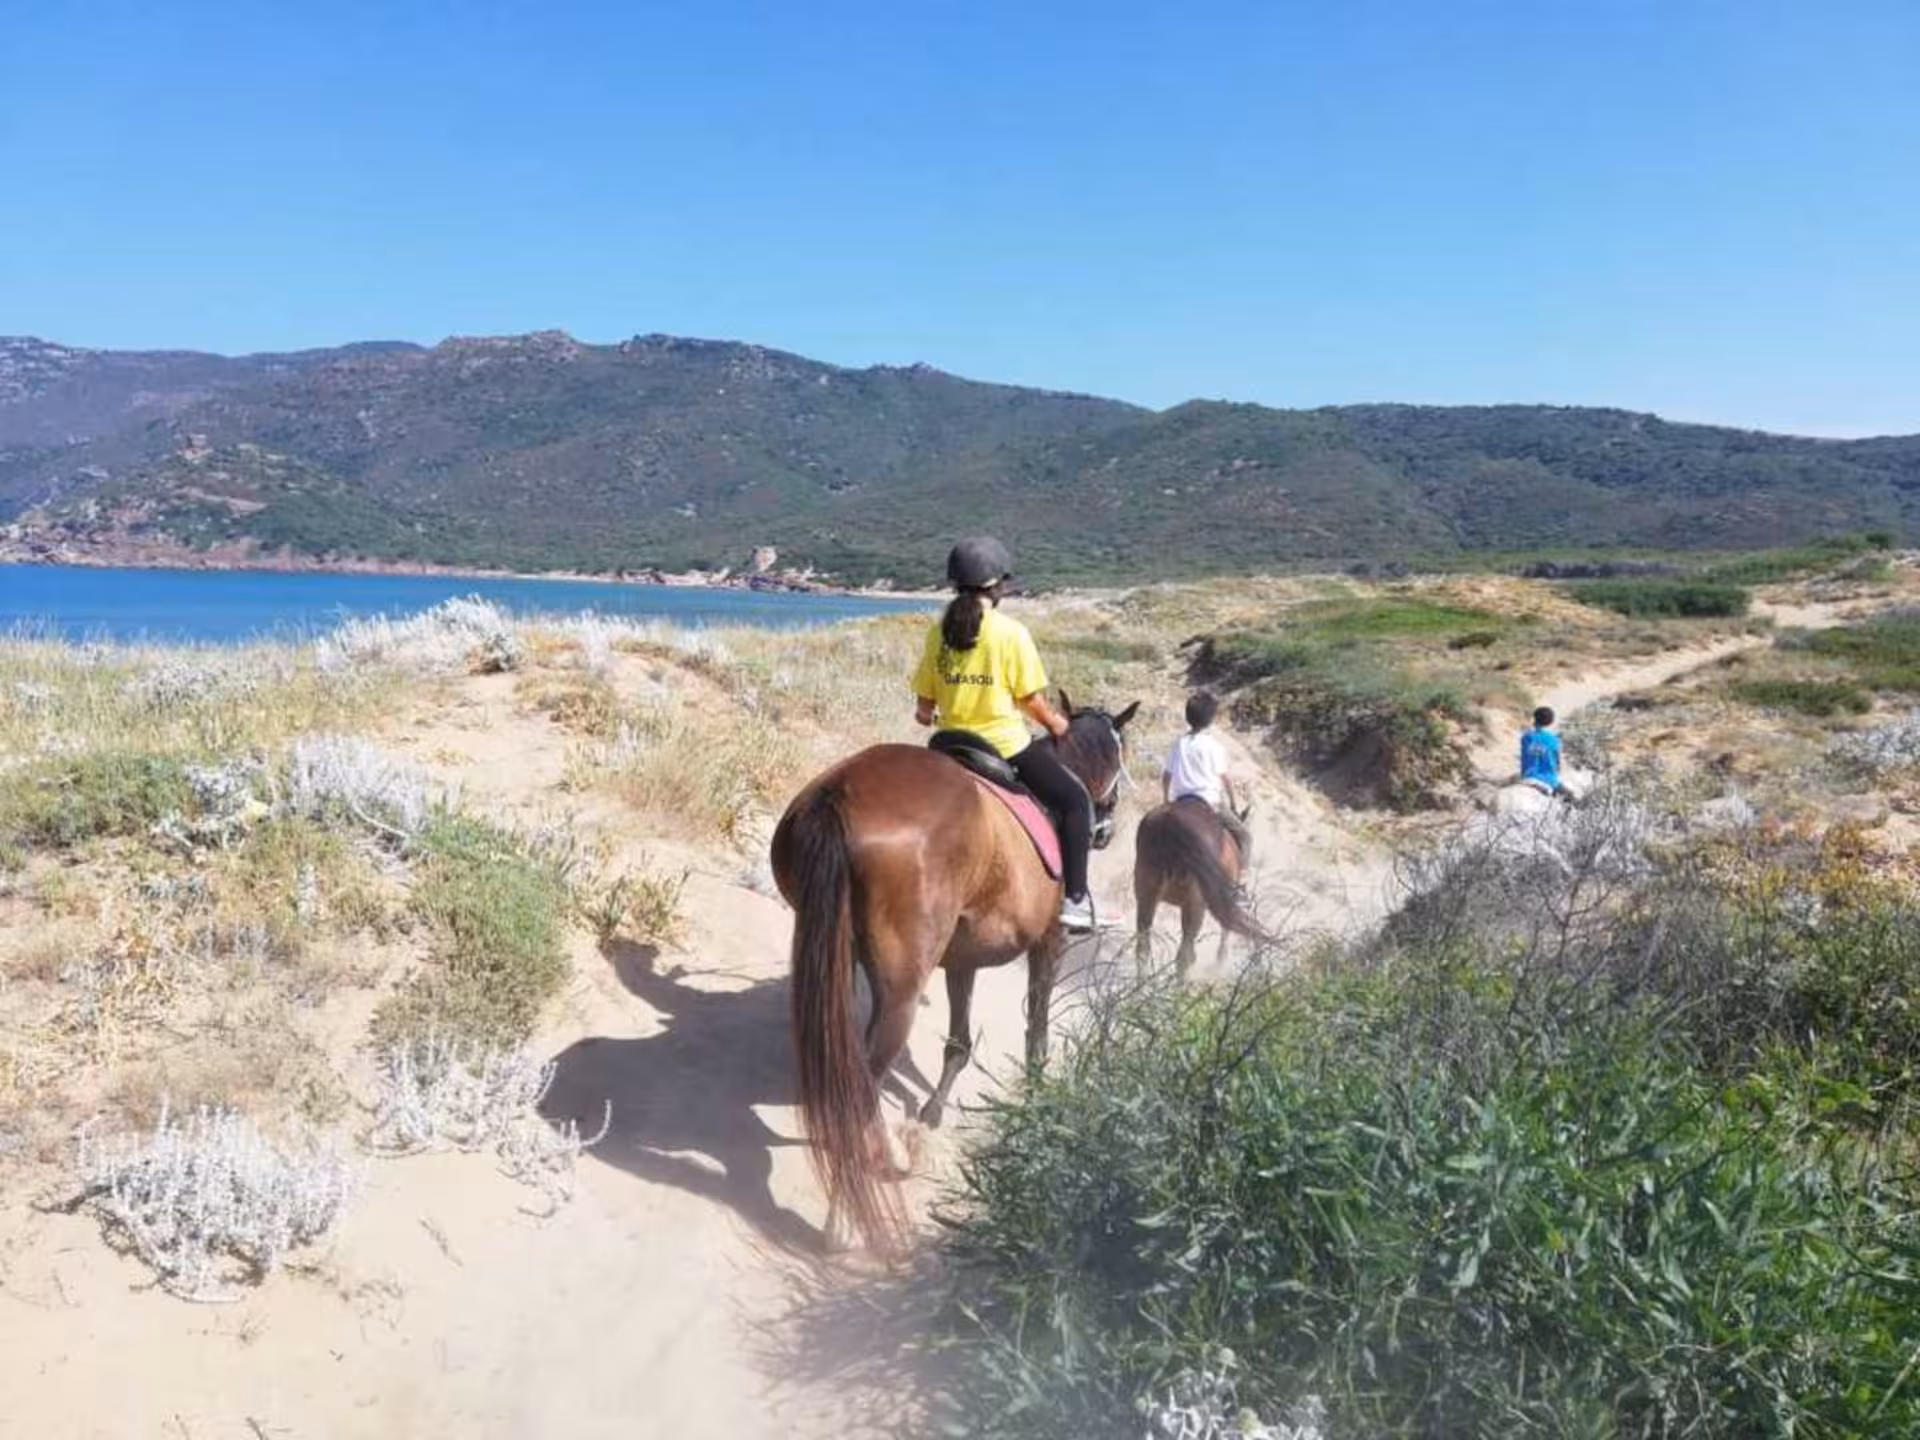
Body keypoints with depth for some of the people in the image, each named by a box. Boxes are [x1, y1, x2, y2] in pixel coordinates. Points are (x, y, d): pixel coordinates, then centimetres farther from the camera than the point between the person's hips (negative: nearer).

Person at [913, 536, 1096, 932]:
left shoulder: (939, 632, 2)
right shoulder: (1011, 632, -11)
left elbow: (924, 703, 5)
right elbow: (1031, 699, -9)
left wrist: (926, 715, 28)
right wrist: (1053, 722, 11)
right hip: (1006, 745, -5)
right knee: (1075, 800, 9)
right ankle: (1074, 899, 2)